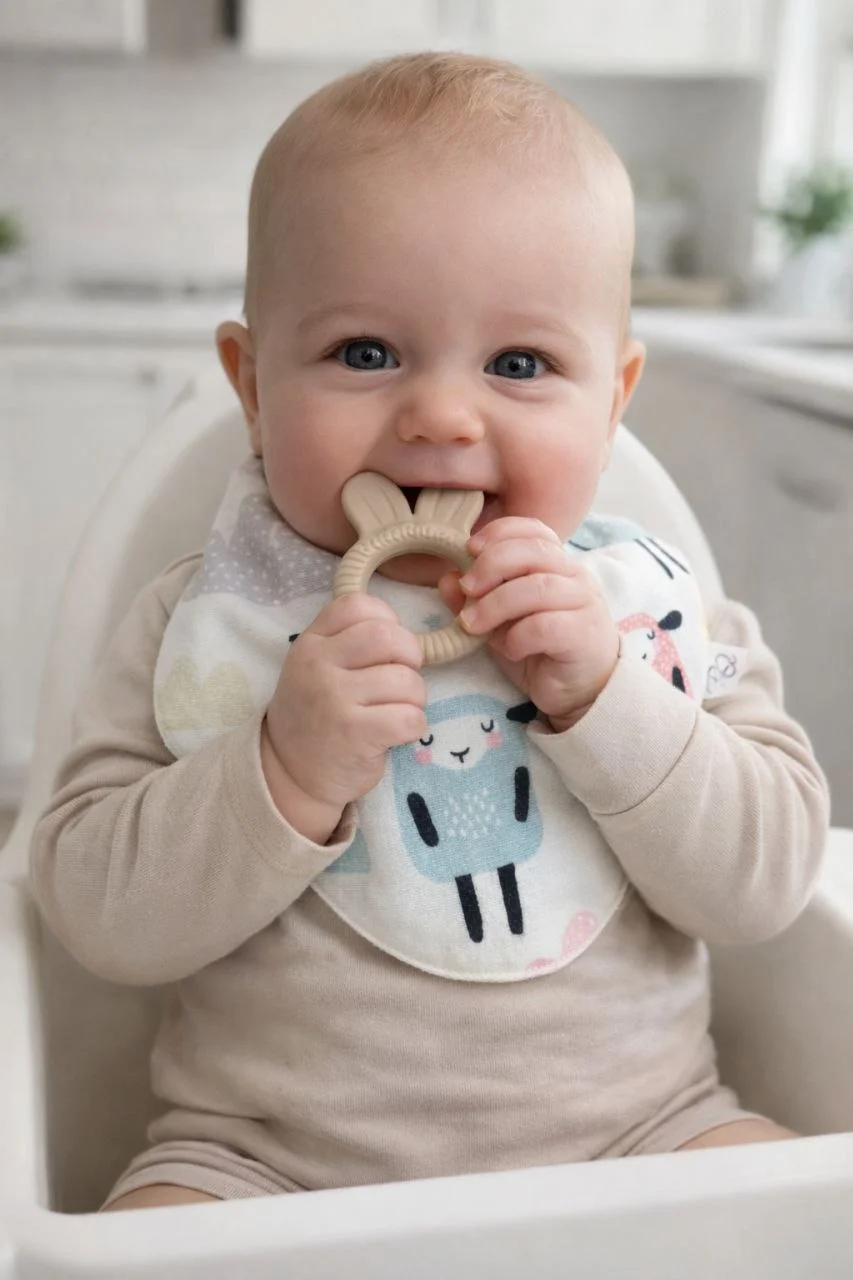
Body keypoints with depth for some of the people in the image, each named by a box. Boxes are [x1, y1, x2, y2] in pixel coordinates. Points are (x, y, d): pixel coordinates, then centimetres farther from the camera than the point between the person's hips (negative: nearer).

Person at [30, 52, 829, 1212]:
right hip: (265, 1153, -1)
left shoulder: (649, 612, -3)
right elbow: (95, 917, -9)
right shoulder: (205, 626, -6)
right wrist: (286, 774, -25)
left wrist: (602, 696, -22)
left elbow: (767, 885, -8)